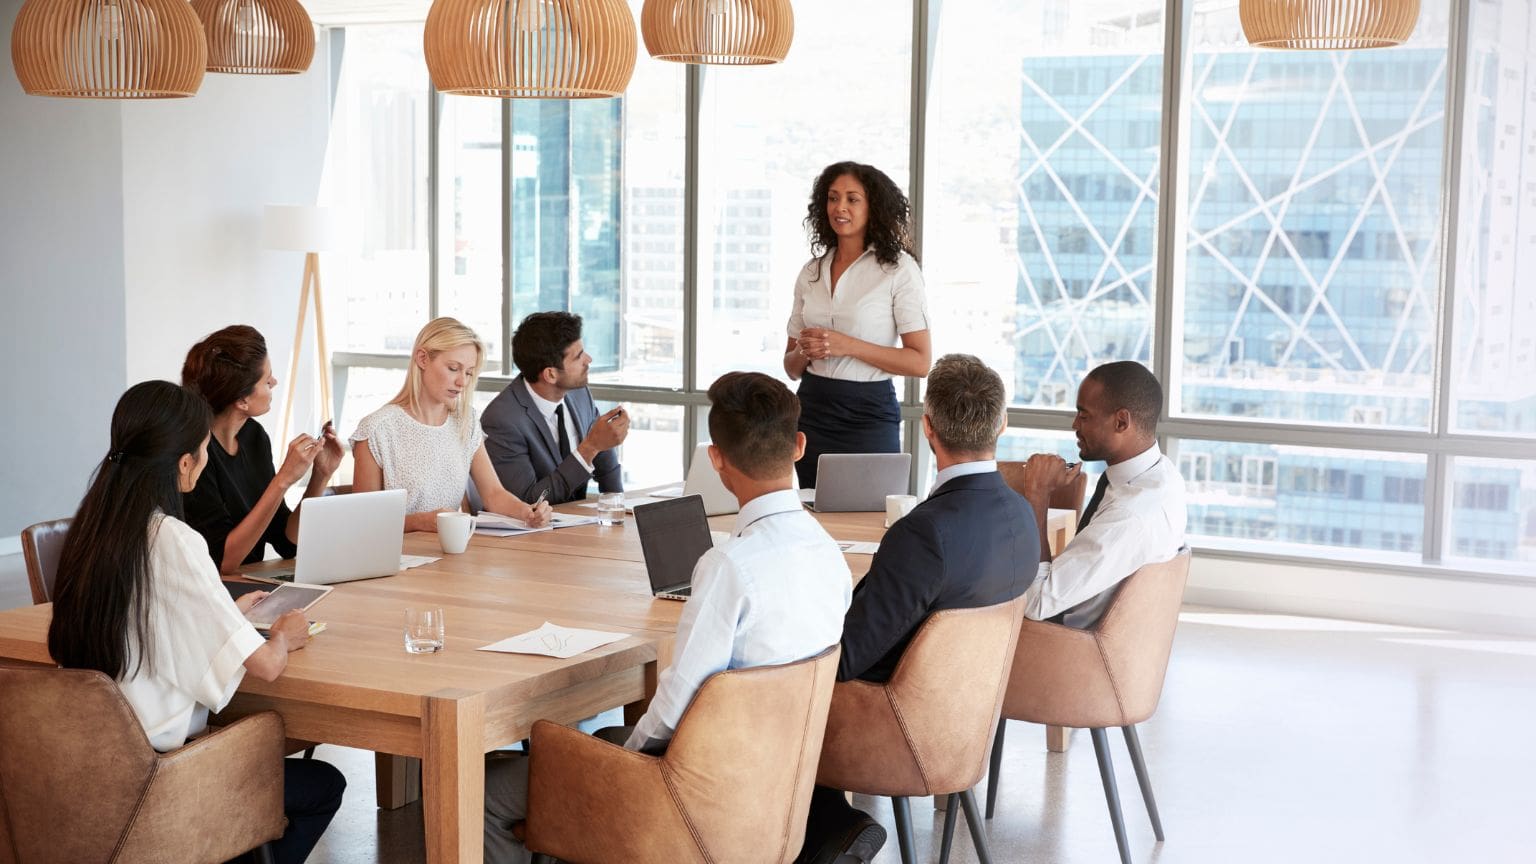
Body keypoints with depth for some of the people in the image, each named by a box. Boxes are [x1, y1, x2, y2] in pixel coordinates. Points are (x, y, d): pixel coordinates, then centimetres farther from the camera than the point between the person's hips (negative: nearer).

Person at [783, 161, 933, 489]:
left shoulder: (898, 268, -4)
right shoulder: (811, 271, 10)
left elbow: (921, 363, -11)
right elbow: (791, 367, 15)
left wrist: (848, 346, -17)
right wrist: (805, 351, -8)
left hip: (868, 414, -4)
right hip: (812, 412, 4)